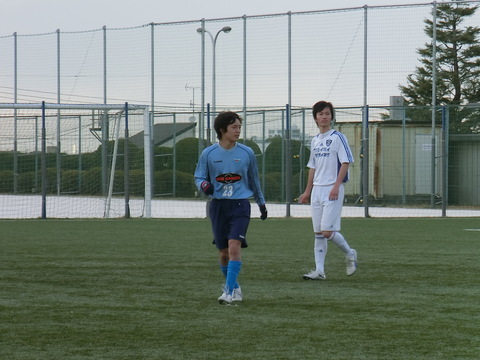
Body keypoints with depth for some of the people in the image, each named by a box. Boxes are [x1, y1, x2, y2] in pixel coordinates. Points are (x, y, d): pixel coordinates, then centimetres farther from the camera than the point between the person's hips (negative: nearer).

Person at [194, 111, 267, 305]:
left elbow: (254, 180, 16)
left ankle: (229, 291, -17)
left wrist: (261, 203, 23)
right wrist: (204, 185, -15)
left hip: (240, 204, -1)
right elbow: (199, 177, 8)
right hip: (217, 206, 1)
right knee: (223, 252, 5)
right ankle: (234, 288, 26)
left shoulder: (246, 153, 3)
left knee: (234, 246, -18)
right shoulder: (208, 154, 1)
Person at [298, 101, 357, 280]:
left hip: (332, 190, -7)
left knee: (327, 231, -12)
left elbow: (345, 162, -11)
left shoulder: (337, 137, -5)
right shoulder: (315, 141, 16)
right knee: (318, 233, 4)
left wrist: (336, 186, -19)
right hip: (317, 190, 7)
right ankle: (319, 271, 6)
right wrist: (307, 191, 20)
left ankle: (349, 254, 12)